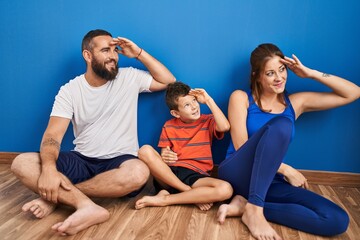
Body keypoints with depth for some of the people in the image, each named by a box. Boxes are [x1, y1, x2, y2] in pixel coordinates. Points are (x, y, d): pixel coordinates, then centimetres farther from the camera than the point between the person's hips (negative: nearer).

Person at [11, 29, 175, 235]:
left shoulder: (129, 78, 1)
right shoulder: (69, 90, -2)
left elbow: (168, 81, 3)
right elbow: (53, 135, -10)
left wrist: (139, 53, -5)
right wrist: (49, 168, -31)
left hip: (119, 162, 0)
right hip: (82, 161, 1)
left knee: (139, 172, -38)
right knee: (21, 163, -21)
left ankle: (57, 197, -23)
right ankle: (86, 206, -35)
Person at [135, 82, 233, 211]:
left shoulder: (207, 121, 9)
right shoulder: (169, 126, 13)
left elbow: (225, 127, -12)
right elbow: (164, 154, 10)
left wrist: (208, 100, -5)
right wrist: (164, 157, -15)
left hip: (196, 176, -1)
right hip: (169, 173, 1)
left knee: (225, 189, -32)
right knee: (145, 150, -26)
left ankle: (164, 199, -22)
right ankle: (195, 196, -21)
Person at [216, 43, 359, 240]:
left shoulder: (295, 102, 11)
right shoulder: (241, 98, 0)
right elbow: (241, 147, -8)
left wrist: (311, 74, 3)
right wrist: (286, 170, -11)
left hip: (271, 182, 5)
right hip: (238, 174, -4)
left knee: (338, 220, -19)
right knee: (281, 124, -30)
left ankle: (245, 204, -17)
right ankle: (254, 208, -29)